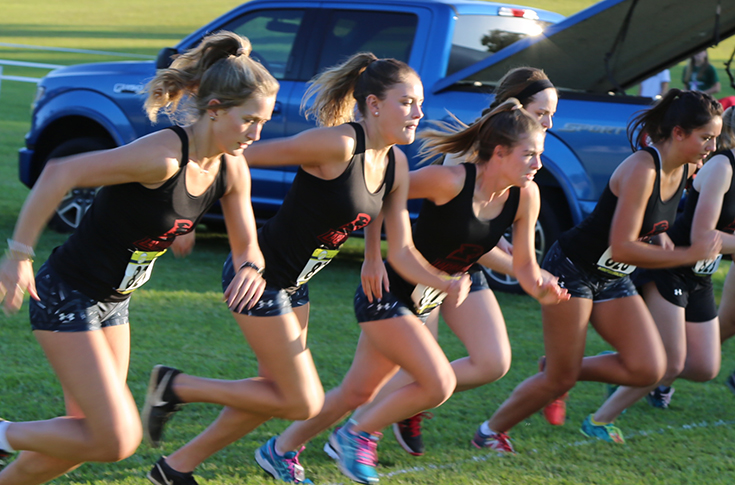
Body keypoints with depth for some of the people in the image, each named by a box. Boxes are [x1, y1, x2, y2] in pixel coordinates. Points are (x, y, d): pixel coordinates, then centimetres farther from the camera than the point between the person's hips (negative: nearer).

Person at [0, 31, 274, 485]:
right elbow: (59, 173, -31)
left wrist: (251, 268, -16)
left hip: (113, 301, 9)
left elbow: (246, 243, 9)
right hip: (66, 295, -9)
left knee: (88, 437, 15)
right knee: (117, 440, -12)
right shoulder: (164, 155, -29)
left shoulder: (232, 170, -3)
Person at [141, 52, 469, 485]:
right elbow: (243, 156, -21)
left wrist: (445, 284, -12)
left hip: (294, 285, 9)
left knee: (278, 395, 16)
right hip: (261, 277, -9)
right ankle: (176, 387, 6)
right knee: (304, 403, -4)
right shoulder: (338, 144, -23)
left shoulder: (396, 165, 2)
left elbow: (401, 251, 5)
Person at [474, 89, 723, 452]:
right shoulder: (642, 169, -27)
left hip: (612, 281, 8)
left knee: (648, 369, -7)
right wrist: (689, 255, -28)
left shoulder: (684, 171, -2)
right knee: (559, 380, -3)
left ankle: (562, 367, 14)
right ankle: (490, 431, 19)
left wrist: (661, 239, 4)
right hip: (571, 269, -8)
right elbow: (621, 248, -32)